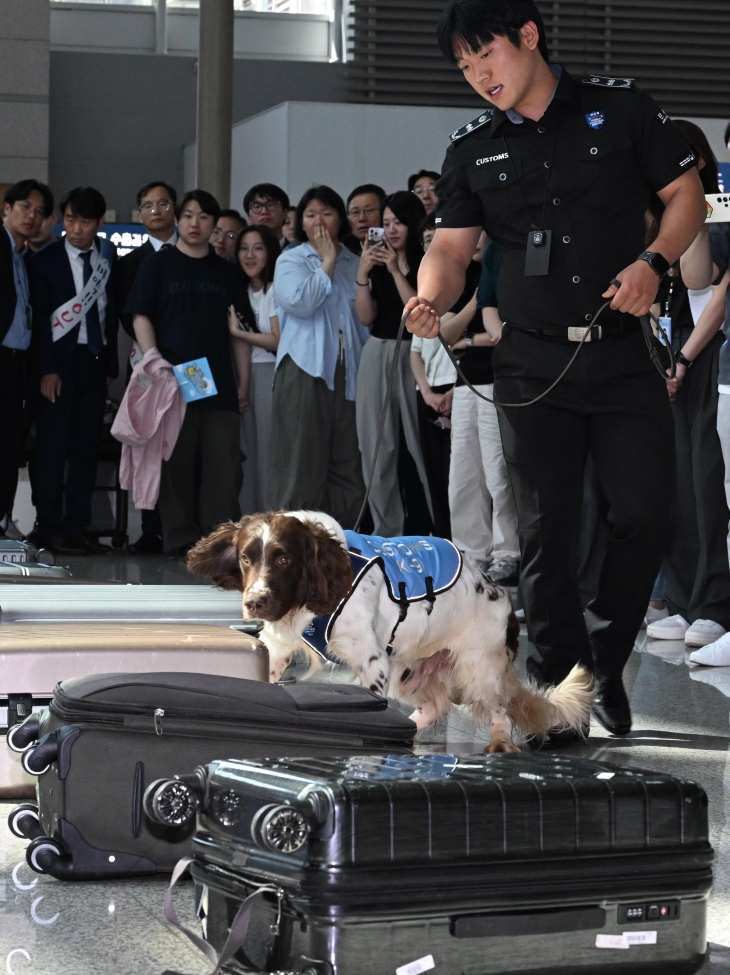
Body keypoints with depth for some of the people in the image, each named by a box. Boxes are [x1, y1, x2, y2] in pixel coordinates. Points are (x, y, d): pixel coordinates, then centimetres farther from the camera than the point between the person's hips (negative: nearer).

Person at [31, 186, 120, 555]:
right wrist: (46, 370, -10)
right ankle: (50, 528, 1)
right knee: (52, 445, -3)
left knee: (87, 445, 3)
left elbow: (112, 313, 8)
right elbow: (40, 318, -4)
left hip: (95, 359, 3)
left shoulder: (108, 257, 6)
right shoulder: (46, 260, -2)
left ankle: (78, 525, 8)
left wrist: (111, 365, 4)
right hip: (59, 361, -3)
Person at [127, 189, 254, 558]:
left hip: (220, 384, 2)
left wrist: (243, 380, 9)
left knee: (224, 465, -4)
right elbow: (141, 318, 1)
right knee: (177, 463, -1)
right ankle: (181, 539, 4)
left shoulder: (227, 272, 16)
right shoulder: (157, 265, 7)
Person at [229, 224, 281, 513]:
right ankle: (248, 519, 10)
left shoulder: (276, 289, -4)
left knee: (267, 449, -8)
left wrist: (237, 332, -9)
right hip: (243, 373, 6)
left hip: (268, 373, -6)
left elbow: (278, 340, -11)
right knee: (246, 450, 5)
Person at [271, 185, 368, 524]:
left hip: (349, 371, 4)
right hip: (305, 368, -4)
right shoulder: (291, 261, 9)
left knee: (347, 463, 0)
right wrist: (328, 262, -2)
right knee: (302, 461, -6)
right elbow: (299, 302, -11)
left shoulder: (354, 264, 18)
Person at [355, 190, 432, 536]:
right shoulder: (376, 262, 12)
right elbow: (366, 316, 5)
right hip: (376, 356, 5)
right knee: (377, 449, 4)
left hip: (415, 356, -5)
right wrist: (363, 274, -7)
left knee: (422, 445, -8)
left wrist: (396, 271, -14)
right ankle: (385, 532, 9)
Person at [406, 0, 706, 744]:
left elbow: (686, 195, 4)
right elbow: (451, 245, 6)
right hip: (532, 362, 1)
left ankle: (606, 661, 18)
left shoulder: (620, 109, 1)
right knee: (546, 529, 1)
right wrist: (430, 300, -16)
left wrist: (652, 263, -13)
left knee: (646, 512, -3)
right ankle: (558, 687, 9)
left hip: (623, 352, -1)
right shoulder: (470, 151, 8)